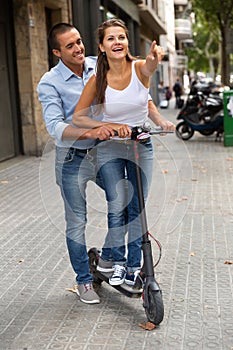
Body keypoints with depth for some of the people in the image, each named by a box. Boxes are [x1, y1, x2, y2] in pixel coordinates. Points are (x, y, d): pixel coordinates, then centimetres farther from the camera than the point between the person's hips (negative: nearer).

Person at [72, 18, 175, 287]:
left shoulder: (139, 68, -13)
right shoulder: (97, 79, -13)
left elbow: (149, 67, -38)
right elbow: (78, 117, -9)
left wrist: (154, 58, -62)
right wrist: (110, 126, -23)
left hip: (142, 146, 1)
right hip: (110, 149, -1)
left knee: (137, 207, 7)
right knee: (117, 207, -5)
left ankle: (134, 265, 23)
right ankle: (117, 260, 18)